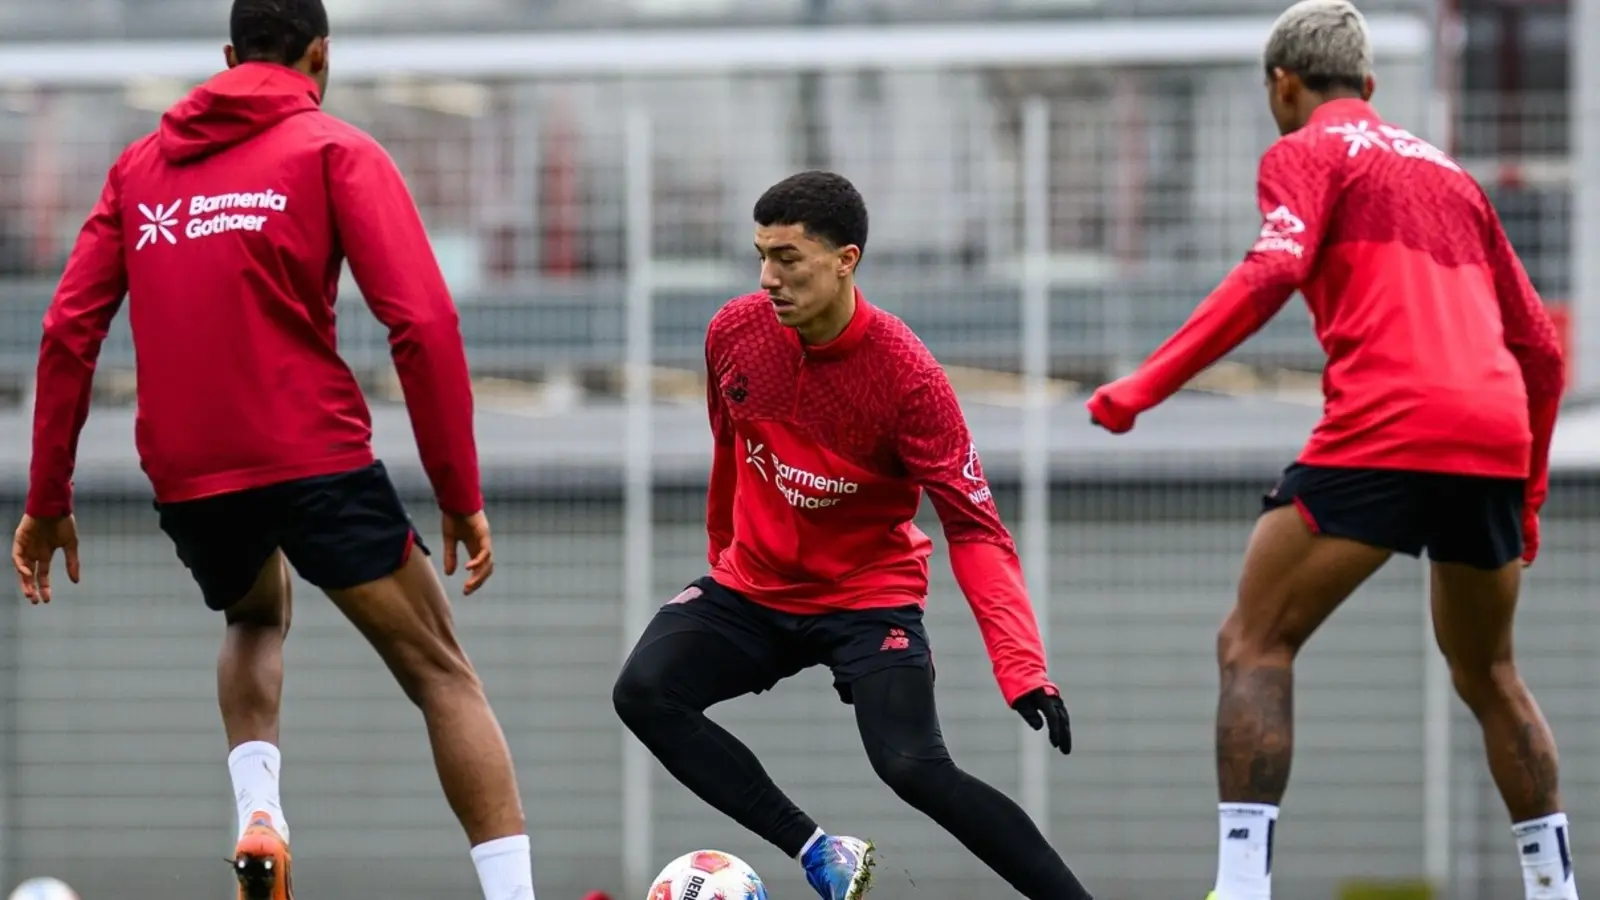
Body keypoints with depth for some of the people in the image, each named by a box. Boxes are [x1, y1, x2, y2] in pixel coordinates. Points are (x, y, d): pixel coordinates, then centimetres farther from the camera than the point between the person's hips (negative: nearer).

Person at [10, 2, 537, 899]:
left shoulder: (142, 164, 15)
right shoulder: (335, 150, 2)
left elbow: (69, 330, 10)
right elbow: (422, 322, -8)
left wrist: (47, 501, 15)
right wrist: (462, 495, -4)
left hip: (186, 479, 4)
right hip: (318, 455, -4)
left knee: (258, 620, 34)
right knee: (443, 673, 5)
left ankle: (258, 811, 8)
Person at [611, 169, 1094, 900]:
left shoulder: (906, 375, -23)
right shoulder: (733, 333, -10)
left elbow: (974, 529, -24)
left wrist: (1023, 669, -34)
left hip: (869, 598, -5)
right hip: (752, 587, 5)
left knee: (914, 768, -25)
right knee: (643, 692, -21)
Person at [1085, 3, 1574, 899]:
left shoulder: (1308, 153, 8)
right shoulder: (1450, 174, 27)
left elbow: (1271, 274, -12)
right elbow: (1540, 348, 26)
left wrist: (1144, 387, -13)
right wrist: (1527, 492, 34)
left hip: (1383, 430, -6)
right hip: (1496, 434, 6)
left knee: (1254, 645, 0)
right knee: (1489, 674, 23)